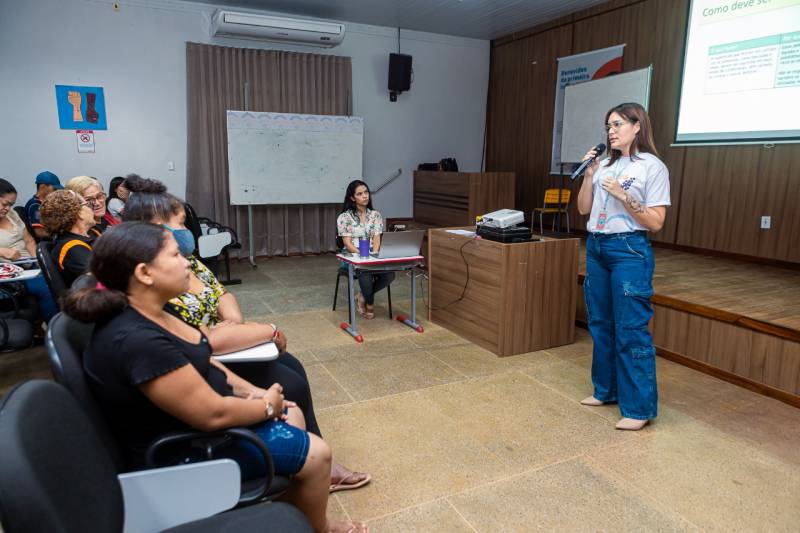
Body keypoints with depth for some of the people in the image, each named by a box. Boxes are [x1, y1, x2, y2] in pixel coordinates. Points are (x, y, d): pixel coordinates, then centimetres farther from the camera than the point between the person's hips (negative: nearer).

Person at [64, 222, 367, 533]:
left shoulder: (149, 314, -3)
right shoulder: (137, 340, -34)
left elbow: (198, 364, 9)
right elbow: (214, 414, -30)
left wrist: (253, 391, 0)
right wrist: (266, 406, -12)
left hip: (198, 415, 10)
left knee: (292, 414, 19)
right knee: (316, 454, -4)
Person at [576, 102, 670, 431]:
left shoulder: (653, 167, -6)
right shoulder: (605, 165, 11)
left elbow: (656, 222, -9)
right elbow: (583, 209, 11)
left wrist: (623, 195, -18)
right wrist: (589, 175, 0)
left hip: (629, 251, -7)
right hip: (596, 248, 7)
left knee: (630, 329, -5)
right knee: (600, 324, 14)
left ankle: (639, 408, 6)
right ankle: (606, 390, 30)